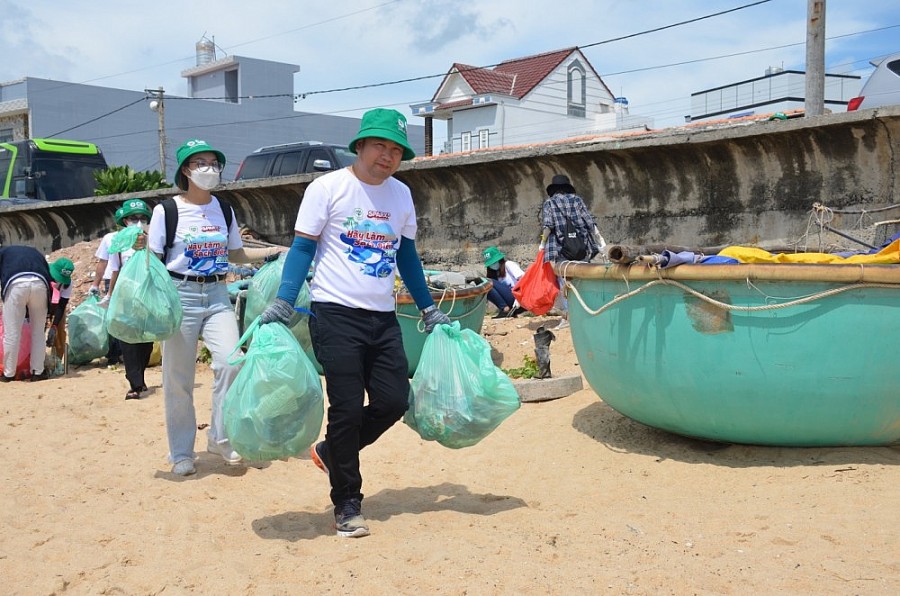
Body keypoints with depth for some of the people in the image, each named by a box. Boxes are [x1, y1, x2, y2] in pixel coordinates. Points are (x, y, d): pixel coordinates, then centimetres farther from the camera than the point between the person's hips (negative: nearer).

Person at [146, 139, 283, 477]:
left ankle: (220, 438, 4)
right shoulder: (166, 210, -3)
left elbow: (236, 254, 19)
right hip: (180, 295, -3)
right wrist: (140, 248, -23)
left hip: (217, 295, 3)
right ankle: (181, 453, 17)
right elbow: (153, 260, -3)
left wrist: (275, 251, 11)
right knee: (178, 377, 2)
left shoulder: (223, 210, 10)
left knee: (231, 361, -15)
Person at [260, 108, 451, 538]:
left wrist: (429, 309, 19)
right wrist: (283, 302, -15)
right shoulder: (328, 188, -4)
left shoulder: (401, 194, 12)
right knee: (347, 409, -4)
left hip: (383, 317, 6)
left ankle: (330, 453, 27)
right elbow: (303, 247, -4)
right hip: (336, 313, -5)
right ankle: (347, 506, 12)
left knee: (394, 403, 1)